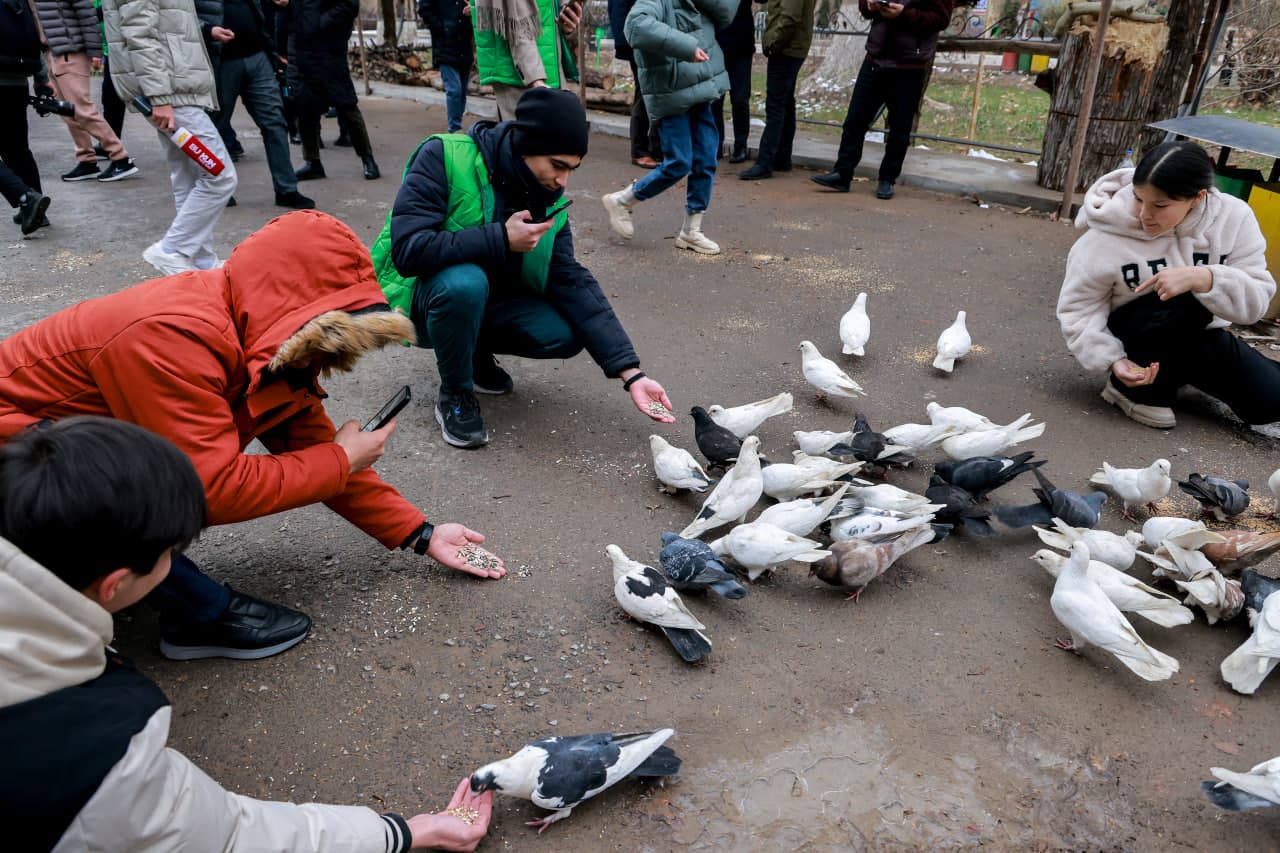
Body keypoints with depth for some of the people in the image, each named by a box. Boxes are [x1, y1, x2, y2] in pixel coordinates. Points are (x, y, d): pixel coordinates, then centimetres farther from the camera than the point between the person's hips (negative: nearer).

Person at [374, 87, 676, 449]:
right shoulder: (444, 158, -23)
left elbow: (575, 285, -12)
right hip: (424, 295, -5)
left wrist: (631, 374, -20)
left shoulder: (548, 202, -7)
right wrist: (501, 239, -31)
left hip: (487, 300, 5)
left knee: (566, 335, -17)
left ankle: (476, 352, 11)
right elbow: (407, 250, -31)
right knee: (466, 282, -37)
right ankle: (454, 395, -10)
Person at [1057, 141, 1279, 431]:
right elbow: (1077, 309, -15)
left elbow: (1256, 300, -18)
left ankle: (1177, 371, 17)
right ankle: (1141, 390, -10)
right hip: (1131, 334, -4)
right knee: (1187, 300, -34)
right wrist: (1113, 359, -30)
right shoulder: (1108, 237, -23)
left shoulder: (1232, 217, -15)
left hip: (1195, 334, 4)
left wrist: (1203, 278, -38)